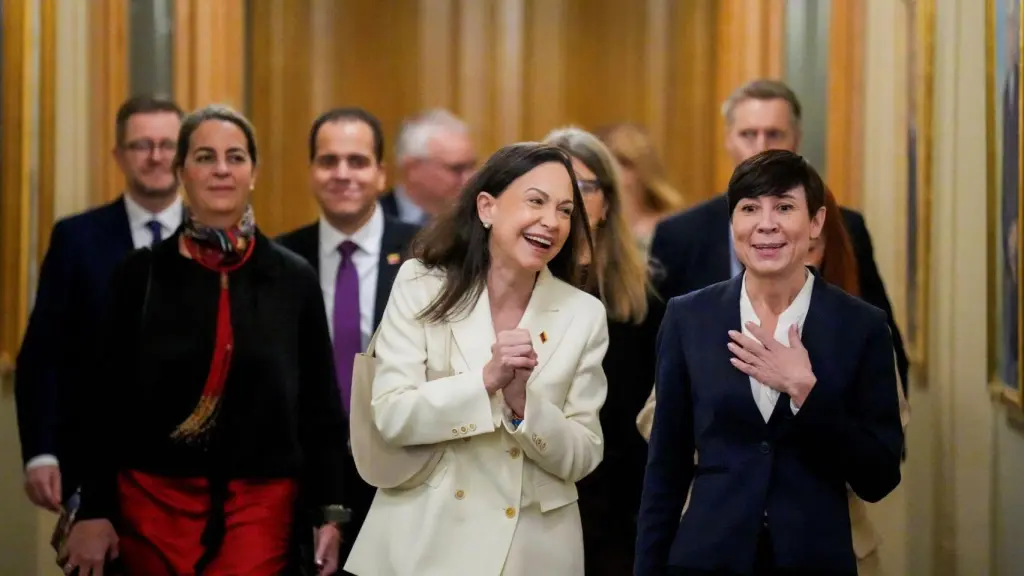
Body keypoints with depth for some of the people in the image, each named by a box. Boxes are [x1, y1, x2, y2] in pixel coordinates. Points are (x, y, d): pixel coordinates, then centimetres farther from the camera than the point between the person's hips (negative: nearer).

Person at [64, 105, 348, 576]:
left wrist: (329, 513, 0)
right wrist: (93, 511, -2)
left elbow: (320, 406, 5)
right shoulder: (141, 275, 2)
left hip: (261, 506, 0)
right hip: (154, 501, 0)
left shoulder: (293, 279, 3)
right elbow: (106, 402, 2)